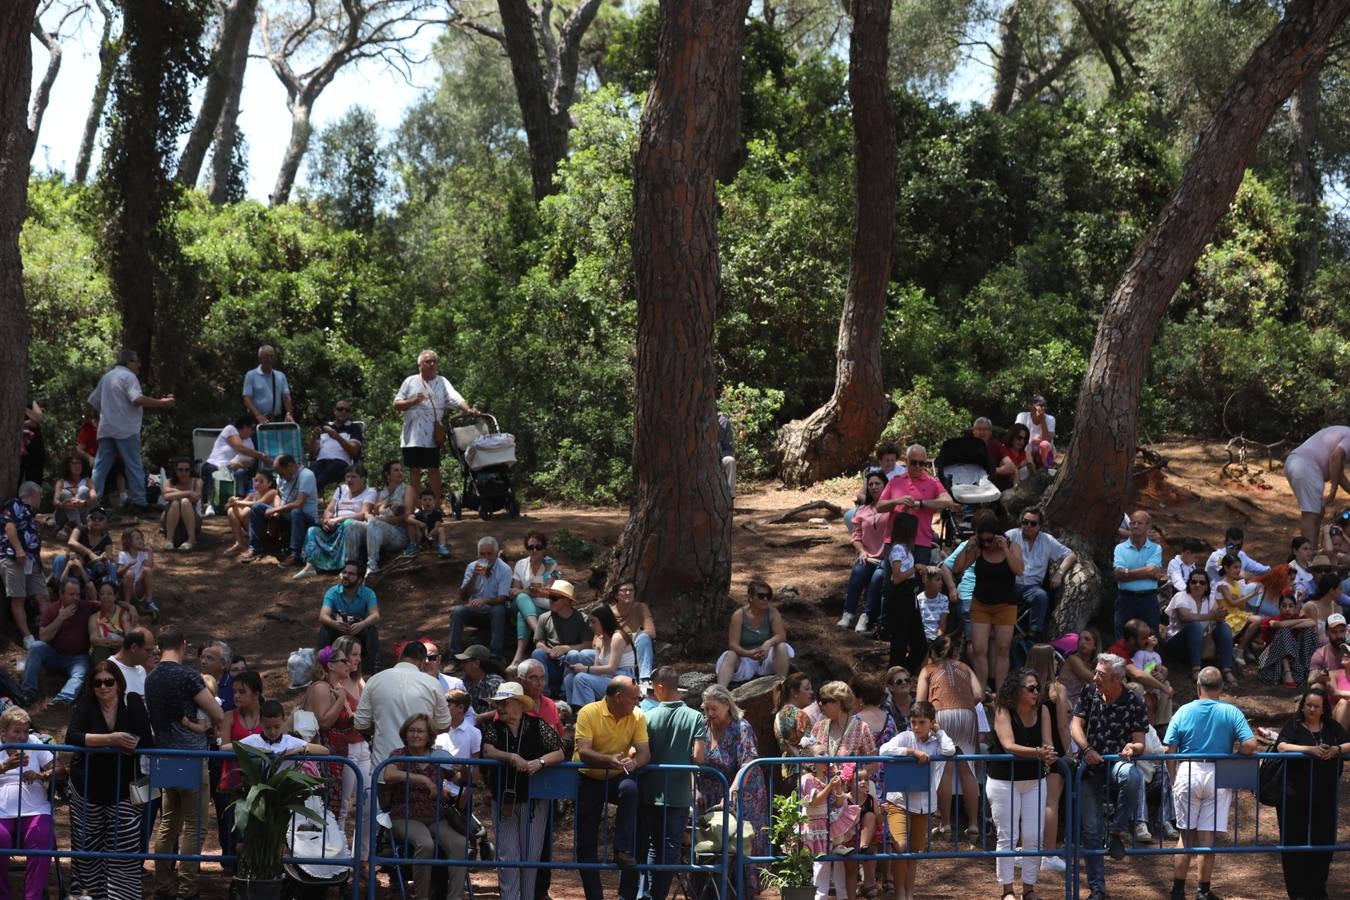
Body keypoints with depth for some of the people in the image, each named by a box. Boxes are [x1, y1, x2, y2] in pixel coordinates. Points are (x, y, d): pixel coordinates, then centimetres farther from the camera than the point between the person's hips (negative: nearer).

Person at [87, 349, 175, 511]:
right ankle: (139, 502, -4)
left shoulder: (106, 377, 19)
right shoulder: (128, 376, -7)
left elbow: (92, 402, 25)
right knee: (134, 467, -3)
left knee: (100, 467, 6)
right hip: (126, 429, -7)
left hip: (106, 429, 7)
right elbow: (138, 399, -23)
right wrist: (162, 403, -18)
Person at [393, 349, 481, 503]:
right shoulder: (410, 381, 8)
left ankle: (437, 505, 3)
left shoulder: (442, 382, 6)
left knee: (434, 470, -1)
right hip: (412, 437, 1)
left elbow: (456, 399, -8)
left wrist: (468, 409, -27)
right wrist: (413, 401, -10)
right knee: (415, 471, 5)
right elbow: (397, 404, 7)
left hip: (432, 437, -1)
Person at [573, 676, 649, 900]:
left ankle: (623, 850, -29)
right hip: (588, 780, -1)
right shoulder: (589, 713, -17)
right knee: (586, 841, -1)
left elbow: (645, 753, -12)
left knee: (630, 789, -34)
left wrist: (634, 762, -36)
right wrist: (609, 760, -45)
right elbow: (583, 752, -27)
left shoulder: (637, 716, -6)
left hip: (617, 778, 1)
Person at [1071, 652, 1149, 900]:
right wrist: (1087, 749, -22)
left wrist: (1132, 747, -31)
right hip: (1090, 766, 2)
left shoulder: (1134, 703, -7)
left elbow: (1140, 742, -7)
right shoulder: (1089, 693, 1)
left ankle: (1118, 829, -21)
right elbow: (1076, 725, -4)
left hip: (1118, 760, -2)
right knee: (1091, 830, -1)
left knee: (1132, 776, -40)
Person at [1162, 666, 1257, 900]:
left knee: (1187, 837, 10)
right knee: (1209, 838, 6)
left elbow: (1169, 750, -2)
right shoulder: (1232, 713, -1)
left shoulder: (1184, 712, 1)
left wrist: (1174, 780, 9)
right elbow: (1250, 745, -11)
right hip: (1219, 777, -1)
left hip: (1187, 774, 1)